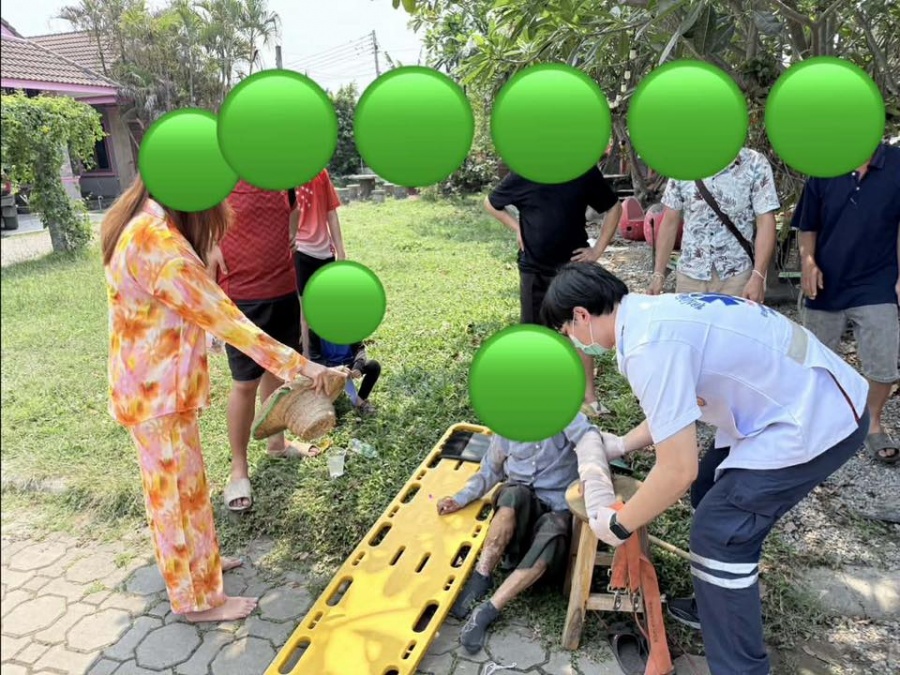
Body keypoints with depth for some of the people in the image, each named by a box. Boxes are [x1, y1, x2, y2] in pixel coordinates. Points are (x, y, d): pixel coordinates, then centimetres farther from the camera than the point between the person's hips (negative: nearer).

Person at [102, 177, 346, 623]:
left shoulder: (143, 223, 3)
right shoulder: (159, 243, -29)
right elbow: (222, 317, -29)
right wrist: (296, 364, -26)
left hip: (155, 382, 9)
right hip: (156, 391, -9)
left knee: (183, 484, 24)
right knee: (177, 490, 8)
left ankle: (197, 562, 45)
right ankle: (199, 599, 27)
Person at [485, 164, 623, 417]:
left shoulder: (586, 173, -6)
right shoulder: (523, 175, -7)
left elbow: (614, 207, 6)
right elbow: (490, 203, 9)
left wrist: (598, 249, -1)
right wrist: (517, 228, -1)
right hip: (534, 269, 0)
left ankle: (589, 394, 20)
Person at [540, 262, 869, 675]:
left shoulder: (649, 345, -26)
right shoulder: (654, 312, 5)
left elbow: (678, 469, -24)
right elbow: (676, 410, 21)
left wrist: (618, 525, -9)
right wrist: (618, 447, 24)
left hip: (816, 421, -10)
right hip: (812, 397, 10)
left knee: (719, 534, -4)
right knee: (710, 491, 20)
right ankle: (723, 605, 38)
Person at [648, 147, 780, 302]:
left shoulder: (755, 164, -5)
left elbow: (765, 223, -7)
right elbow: (670, 222, 5)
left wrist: (758, 276, -16)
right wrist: (658, 274, 3)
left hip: (736, 276, -2)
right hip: (689, 275, 2)